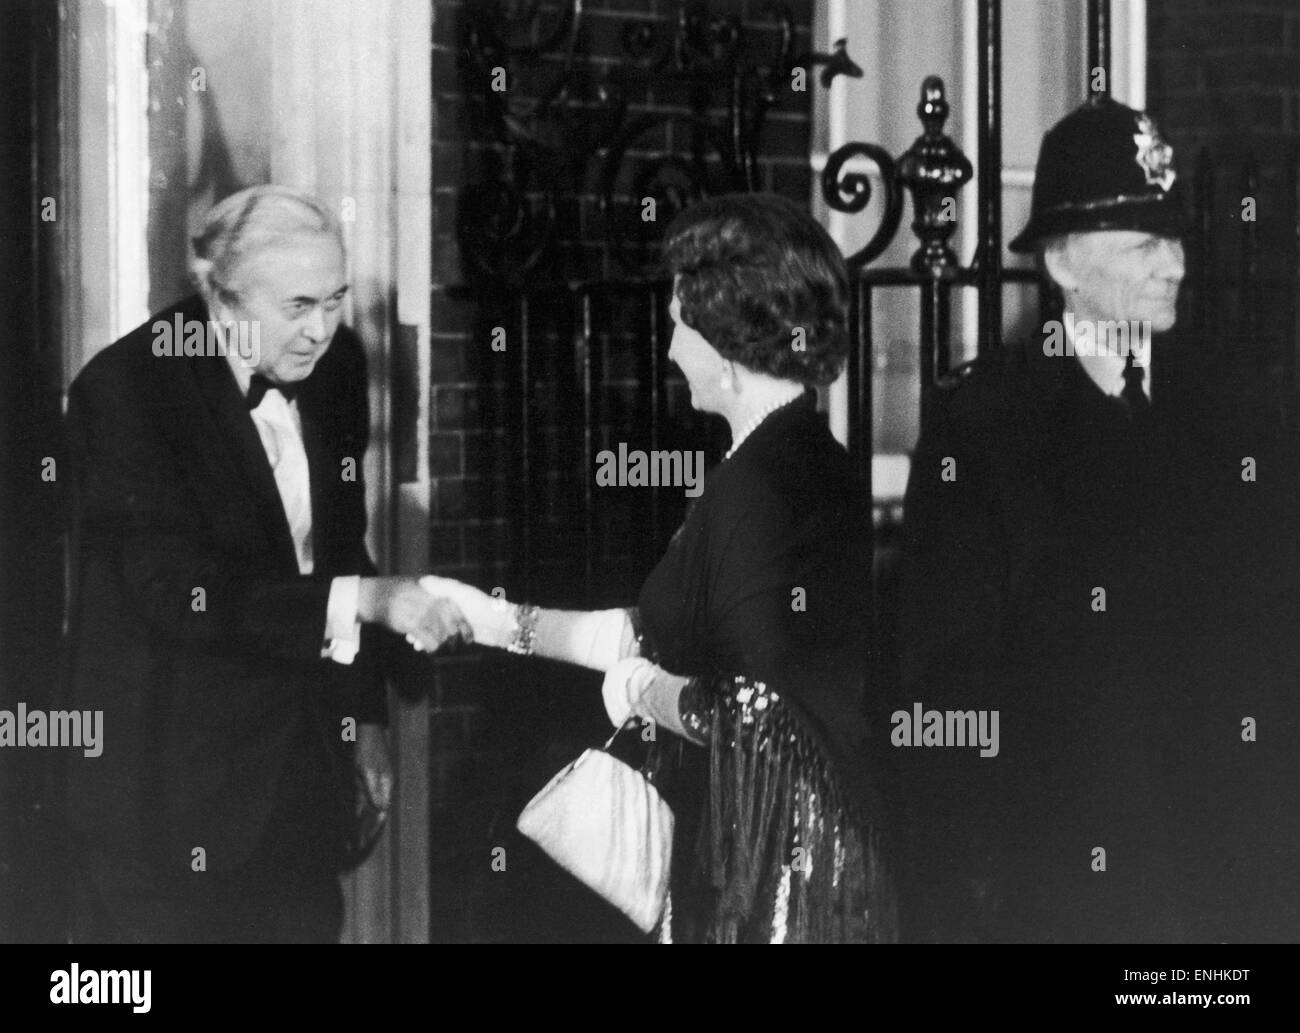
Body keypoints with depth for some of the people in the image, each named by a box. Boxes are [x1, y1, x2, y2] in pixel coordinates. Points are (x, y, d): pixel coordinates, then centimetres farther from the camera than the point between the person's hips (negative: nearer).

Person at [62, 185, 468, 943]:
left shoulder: (337, 364, 2)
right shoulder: (125, 391, -17)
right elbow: (176, 592, -23)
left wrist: (364, 714, 16)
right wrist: (366, 599, -29)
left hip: (302, 763, 6)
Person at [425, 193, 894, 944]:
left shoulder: (757, 485, -19)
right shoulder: (815, 464, 10)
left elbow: (752, 711, -24)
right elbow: (665, 634, 18)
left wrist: (641, 694, -6)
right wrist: (503, 622, 21)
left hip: (771, 850, -9)